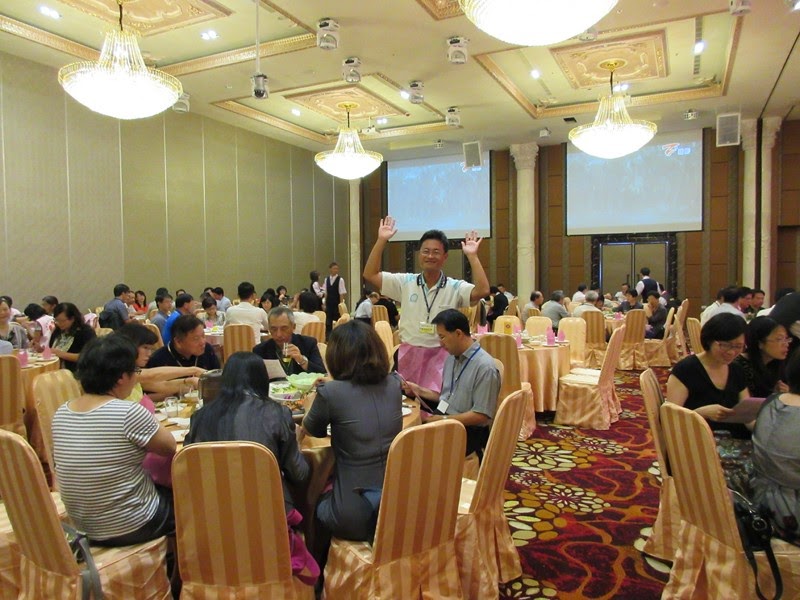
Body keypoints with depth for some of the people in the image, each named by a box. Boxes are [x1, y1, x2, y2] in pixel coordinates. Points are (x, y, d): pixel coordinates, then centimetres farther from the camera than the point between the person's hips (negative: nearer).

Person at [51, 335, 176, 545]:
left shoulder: (61, 414, -5)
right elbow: (170, 447, -12)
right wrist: (149, 424, 4)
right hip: (130, 526, -7)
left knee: (165, 490, 27)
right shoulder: (128, 413, -26)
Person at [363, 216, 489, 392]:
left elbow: (482, 291, -20)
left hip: (440, 356, -2)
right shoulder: (405, 282, 2)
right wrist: (381, 241, -7)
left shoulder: (455, 287, -3)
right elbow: (370, 274, 0)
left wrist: (472, 256, -21)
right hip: (408, 355, 2)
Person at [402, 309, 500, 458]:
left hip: (467, 429, -8)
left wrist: (442, 420, -18)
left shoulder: (485, 367, -16)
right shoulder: (452, 357, 11)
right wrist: (419, 391, 8)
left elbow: (481, 415, -17)